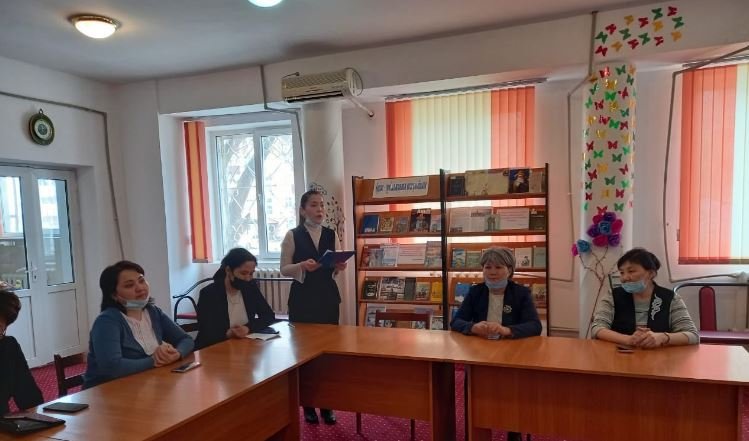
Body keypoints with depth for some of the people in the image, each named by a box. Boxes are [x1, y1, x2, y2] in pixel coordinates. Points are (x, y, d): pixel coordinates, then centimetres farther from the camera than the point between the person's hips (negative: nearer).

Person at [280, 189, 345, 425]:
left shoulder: (332, 235, 7)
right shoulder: (292, 235, -2)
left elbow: (335, 269, 12)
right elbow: (284, 269, -4)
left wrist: (339, 267, -10)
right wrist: (302, 266, -22)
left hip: (328, 297, 3)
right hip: (303, 299, -2)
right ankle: (308, 406, 16)